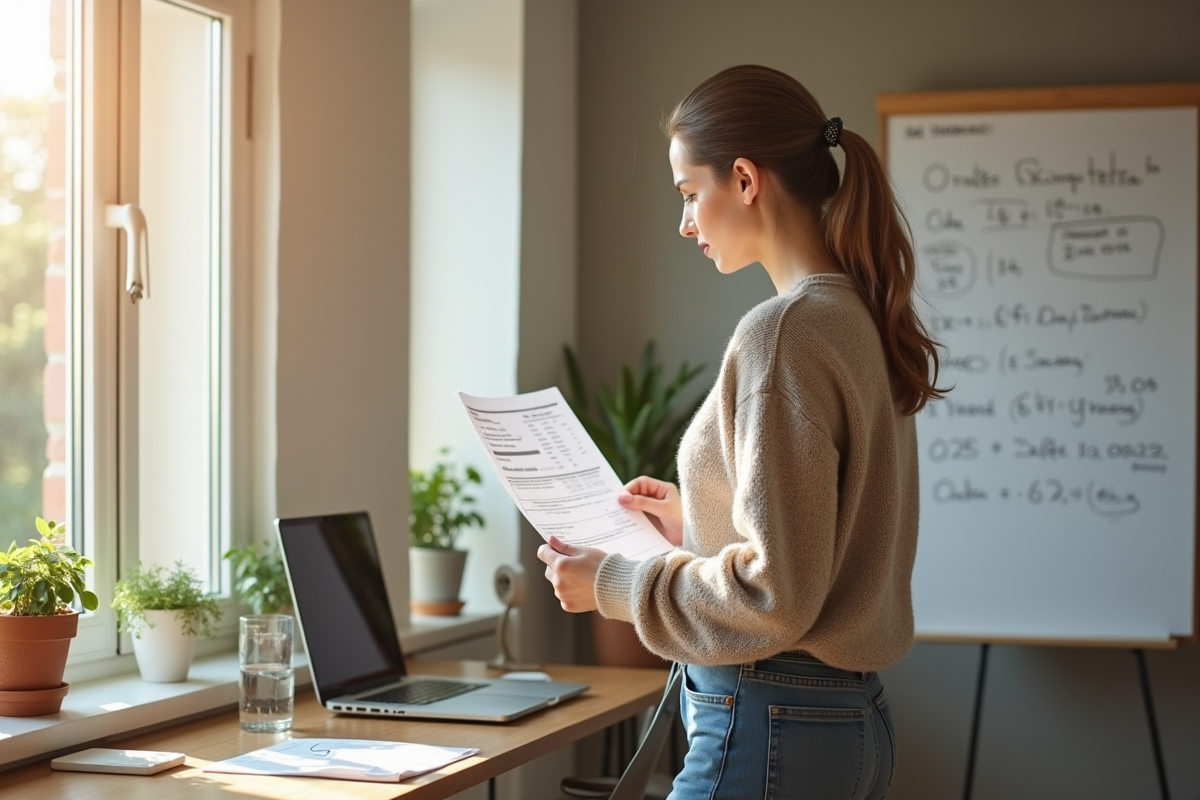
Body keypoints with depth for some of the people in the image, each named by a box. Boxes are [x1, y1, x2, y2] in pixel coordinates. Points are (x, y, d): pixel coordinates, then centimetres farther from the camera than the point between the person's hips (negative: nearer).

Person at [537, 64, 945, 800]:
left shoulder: (784, 333, -18)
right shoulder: (865, 319, 8)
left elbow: (776, 594, -20)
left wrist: (612, 584, -9)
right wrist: (697, 523, 20)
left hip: (770, 727, -9)